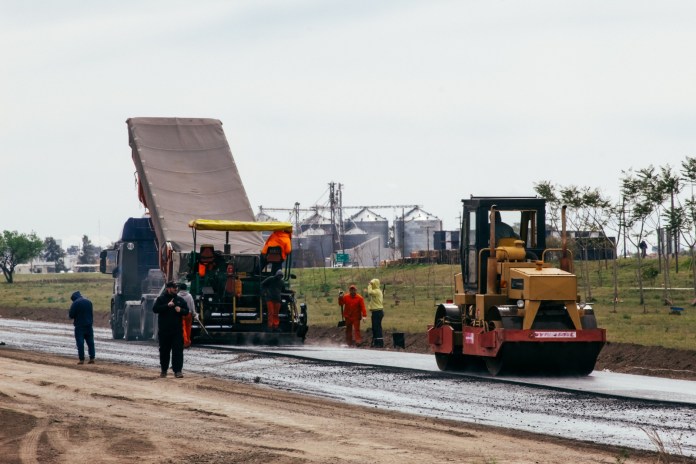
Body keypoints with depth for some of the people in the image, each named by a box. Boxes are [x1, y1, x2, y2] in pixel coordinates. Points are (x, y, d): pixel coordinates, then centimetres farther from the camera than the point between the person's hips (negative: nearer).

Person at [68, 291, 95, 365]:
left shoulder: (75, 303, -11)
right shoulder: (89, 302, 8)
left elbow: (70, 315, -10)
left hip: (79, 326, -5)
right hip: (89, 325, 5)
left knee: (80, 343, -2)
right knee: (90, 342, 9)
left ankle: (81, 359, -6)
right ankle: (92, 358, 6)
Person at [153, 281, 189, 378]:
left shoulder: (180, 300, 10)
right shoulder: (161, 299, 2)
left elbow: (187, 311, 11)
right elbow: (155, 309, -10)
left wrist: (180, 310, -11)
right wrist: (167, 305, -18)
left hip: (177, 330, 1)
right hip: (164, 330, -1)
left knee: (178, 351, -6)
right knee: (164, 351, 8)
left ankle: (177, 371, -7)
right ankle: (164, 370, 21)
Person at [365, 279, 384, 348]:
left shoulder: (377, 291, -13)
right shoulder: (375, 291, 19)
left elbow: (370, 292, -31)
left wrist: (369, 286, -15)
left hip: (378, 312, -11)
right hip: (375, 312, 11)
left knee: (377, 327, -11)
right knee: (375, 327, 15)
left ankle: (380, 343, -12)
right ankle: (375, 342, 22)